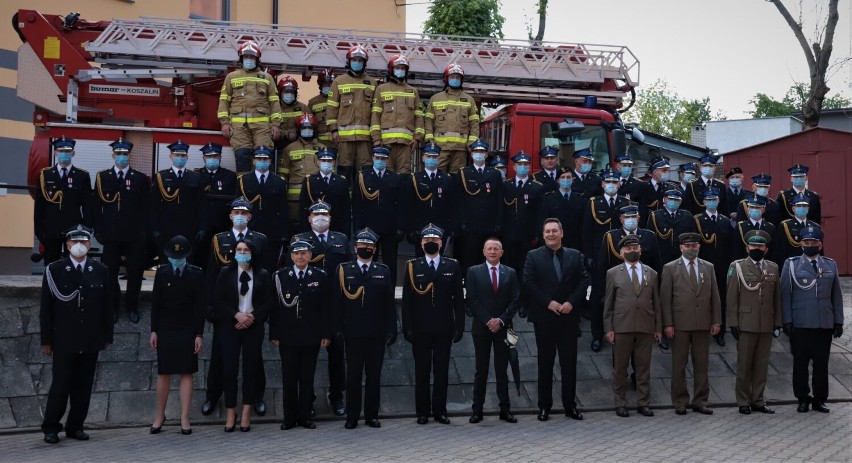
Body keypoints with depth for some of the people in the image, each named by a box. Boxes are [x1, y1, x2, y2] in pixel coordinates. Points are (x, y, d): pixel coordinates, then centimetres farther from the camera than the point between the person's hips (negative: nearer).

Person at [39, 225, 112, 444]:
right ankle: (51, 428, 12)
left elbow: (107, 306, 9)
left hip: (90, 341, 2)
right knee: (60, 385, -1)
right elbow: (46, 308, 0)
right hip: (64, 340, -2)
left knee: (84, 386, 6)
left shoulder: (101, 271, 7)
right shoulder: (53, 270, 0)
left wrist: (107, 336, 6)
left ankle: (75, 426, 17)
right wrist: (46, 340, -3)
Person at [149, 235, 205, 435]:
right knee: (163, 373, 6)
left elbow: (200, 305, -1)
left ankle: (185, 419, 5)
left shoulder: (196, 274, -1)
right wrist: (154, 330, 1)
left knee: (187, 373, 1)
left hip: (187, 331, -1)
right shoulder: (161, 272, 2)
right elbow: (155, 303, 5)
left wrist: (199, 334, -4)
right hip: (165, 330, 1)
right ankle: (159, 415, 19)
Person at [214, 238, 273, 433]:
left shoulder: (262, 275, 5)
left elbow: (269, 301, 3)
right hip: (230, 327, 0)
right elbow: (219, 301, 1)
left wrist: (252, 316, -10)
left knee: (251, 369, 1)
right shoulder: (225, 273, 5)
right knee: (229, 369, -2)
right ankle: (230, 413, 7)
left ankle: (246, 414, 7)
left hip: (253, 327, 0)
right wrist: (237, 315, -12)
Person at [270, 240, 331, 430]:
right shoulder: (279, 276, 2)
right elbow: (275, 307, 2)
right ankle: (289, 418, 13)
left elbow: (326, 307, 3)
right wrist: (274, 334, -2)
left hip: (311, 336, 0)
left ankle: (305, 416, 15)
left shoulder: (320, 276, 3)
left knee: (307, 378, 6)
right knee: (289, 378, 5)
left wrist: (326, 334, -1)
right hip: (287, 337, 0)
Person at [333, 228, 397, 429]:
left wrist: (391, 329, -1)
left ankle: (372, 415, 14)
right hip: (353, 333, -1)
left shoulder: (383, 271, 8)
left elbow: (389, 303, 6)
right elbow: (337, 302, 2)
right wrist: (338, 329, -4)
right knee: (353, 375, 3)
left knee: (374, 375, 6)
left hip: (377, 333, 1)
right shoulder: (343, 270, 5)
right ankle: (352, 416, 10)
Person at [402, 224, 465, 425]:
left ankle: (440, 411, 13)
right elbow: (407, 300, 0)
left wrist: (459, 326, -2)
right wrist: (407, 328, -6)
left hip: (443, 329, 1)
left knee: (442, 372, 5)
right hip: (420, 330, -1)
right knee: (421, 372, 5)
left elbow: (458, 299, 4)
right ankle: (422, 412, 12)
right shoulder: (412, 266, 2)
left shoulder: (452, 266, 5)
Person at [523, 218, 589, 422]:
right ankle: (544, 406, 10)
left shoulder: (575, 256, 9)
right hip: (544, 317, -2)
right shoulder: (534, 256, 3)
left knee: (569, 363, 5)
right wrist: (548, 303, -12)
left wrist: (571, 302, -10)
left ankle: (570, 405, 12)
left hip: (568, 316, 2)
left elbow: (583, 281, 4)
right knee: (545, 363, 4)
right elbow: (528, 283, -5)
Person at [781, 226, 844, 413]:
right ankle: (803, 399, 13)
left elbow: (836, 295, 11)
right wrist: (787, 321, -6)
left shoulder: (831, 265, 11)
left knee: (822, 363, 6)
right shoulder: (791, 264, 3)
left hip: (825, 324, 2)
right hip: (800, 325, -2)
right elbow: (785, 295, 0)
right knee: (800, 363, 3)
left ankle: (819, 399, 15)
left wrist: (838, 321, 6)